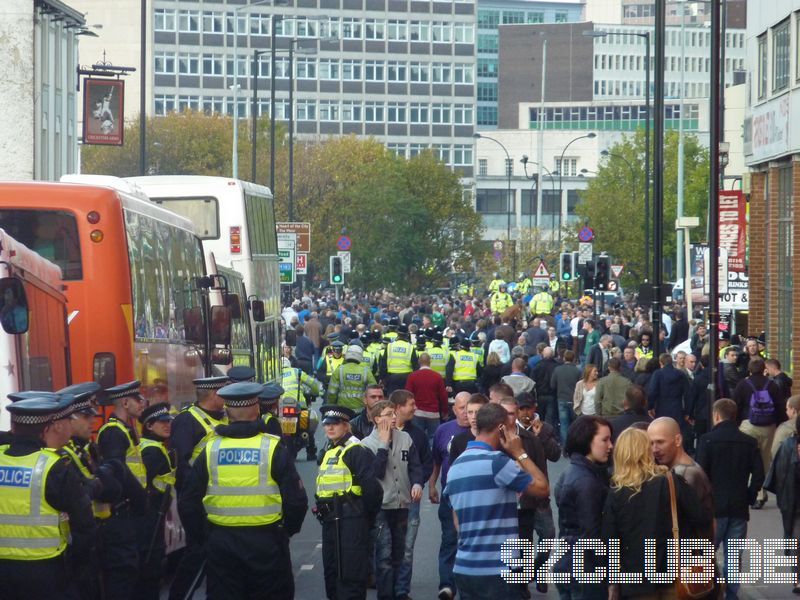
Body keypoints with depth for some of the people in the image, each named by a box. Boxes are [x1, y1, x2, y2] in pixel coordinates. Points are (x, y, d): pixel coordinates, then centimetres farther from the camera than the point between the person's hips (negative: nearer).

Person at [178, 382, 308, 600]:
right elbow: (296, 500, -8)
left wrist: (201, 534, 13)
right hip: (266, 542, -2)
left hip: (221, 543, 2)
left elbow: (188, 502, 0)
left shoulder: (210, 450, -1)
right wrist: (287, 530, 9)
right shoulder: (273, 449, -7)